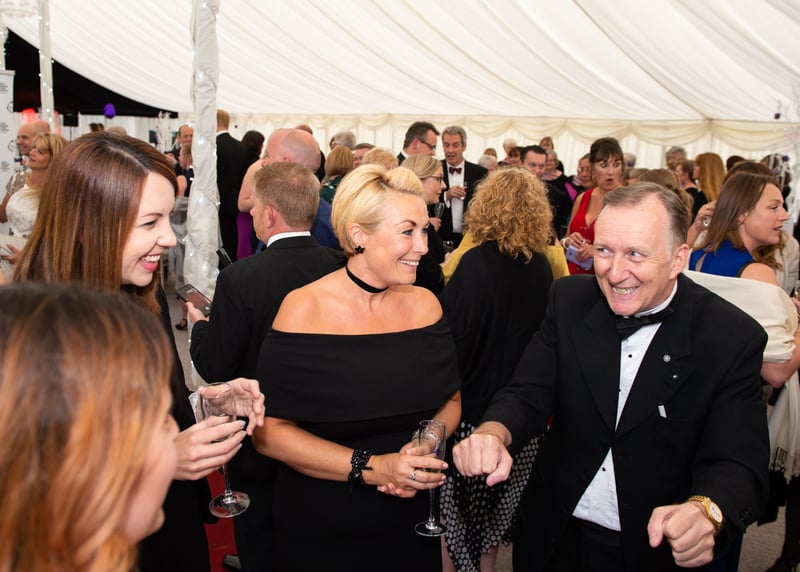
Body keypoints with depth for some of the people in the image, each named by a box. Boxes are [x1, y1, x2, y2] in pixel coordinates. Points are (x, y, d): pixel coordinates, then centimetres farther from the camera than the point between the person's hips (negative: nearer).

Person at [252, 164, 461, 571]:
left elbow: (450, 400, 6)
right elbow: (269, 431, -15)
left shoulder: (424, 303, -3)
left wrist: (421, 454, -13)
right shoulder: (305, 309, -15)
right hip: (320, 528, -3)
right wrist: (370, 467, -22)